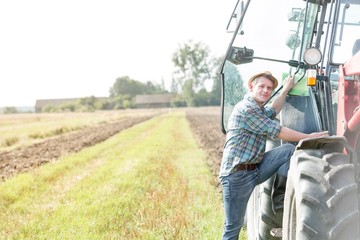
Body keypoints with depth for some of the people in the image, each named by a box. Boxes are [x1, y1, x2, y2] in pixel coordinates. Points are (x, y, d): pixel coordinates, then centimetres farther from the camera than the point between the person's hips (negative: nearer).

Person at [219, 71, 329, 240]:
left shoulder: (258, 110, 17)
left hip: (255, 169, 9)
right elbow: (277, 131, -15)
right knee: (233, 226, -5)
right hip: (237, 175, -9)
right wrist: (309, 137, -9)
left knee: (289, 150, -7)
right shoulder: (246, 108, -15)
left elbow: (273, 111, 40)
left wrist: (285, 90, 38)